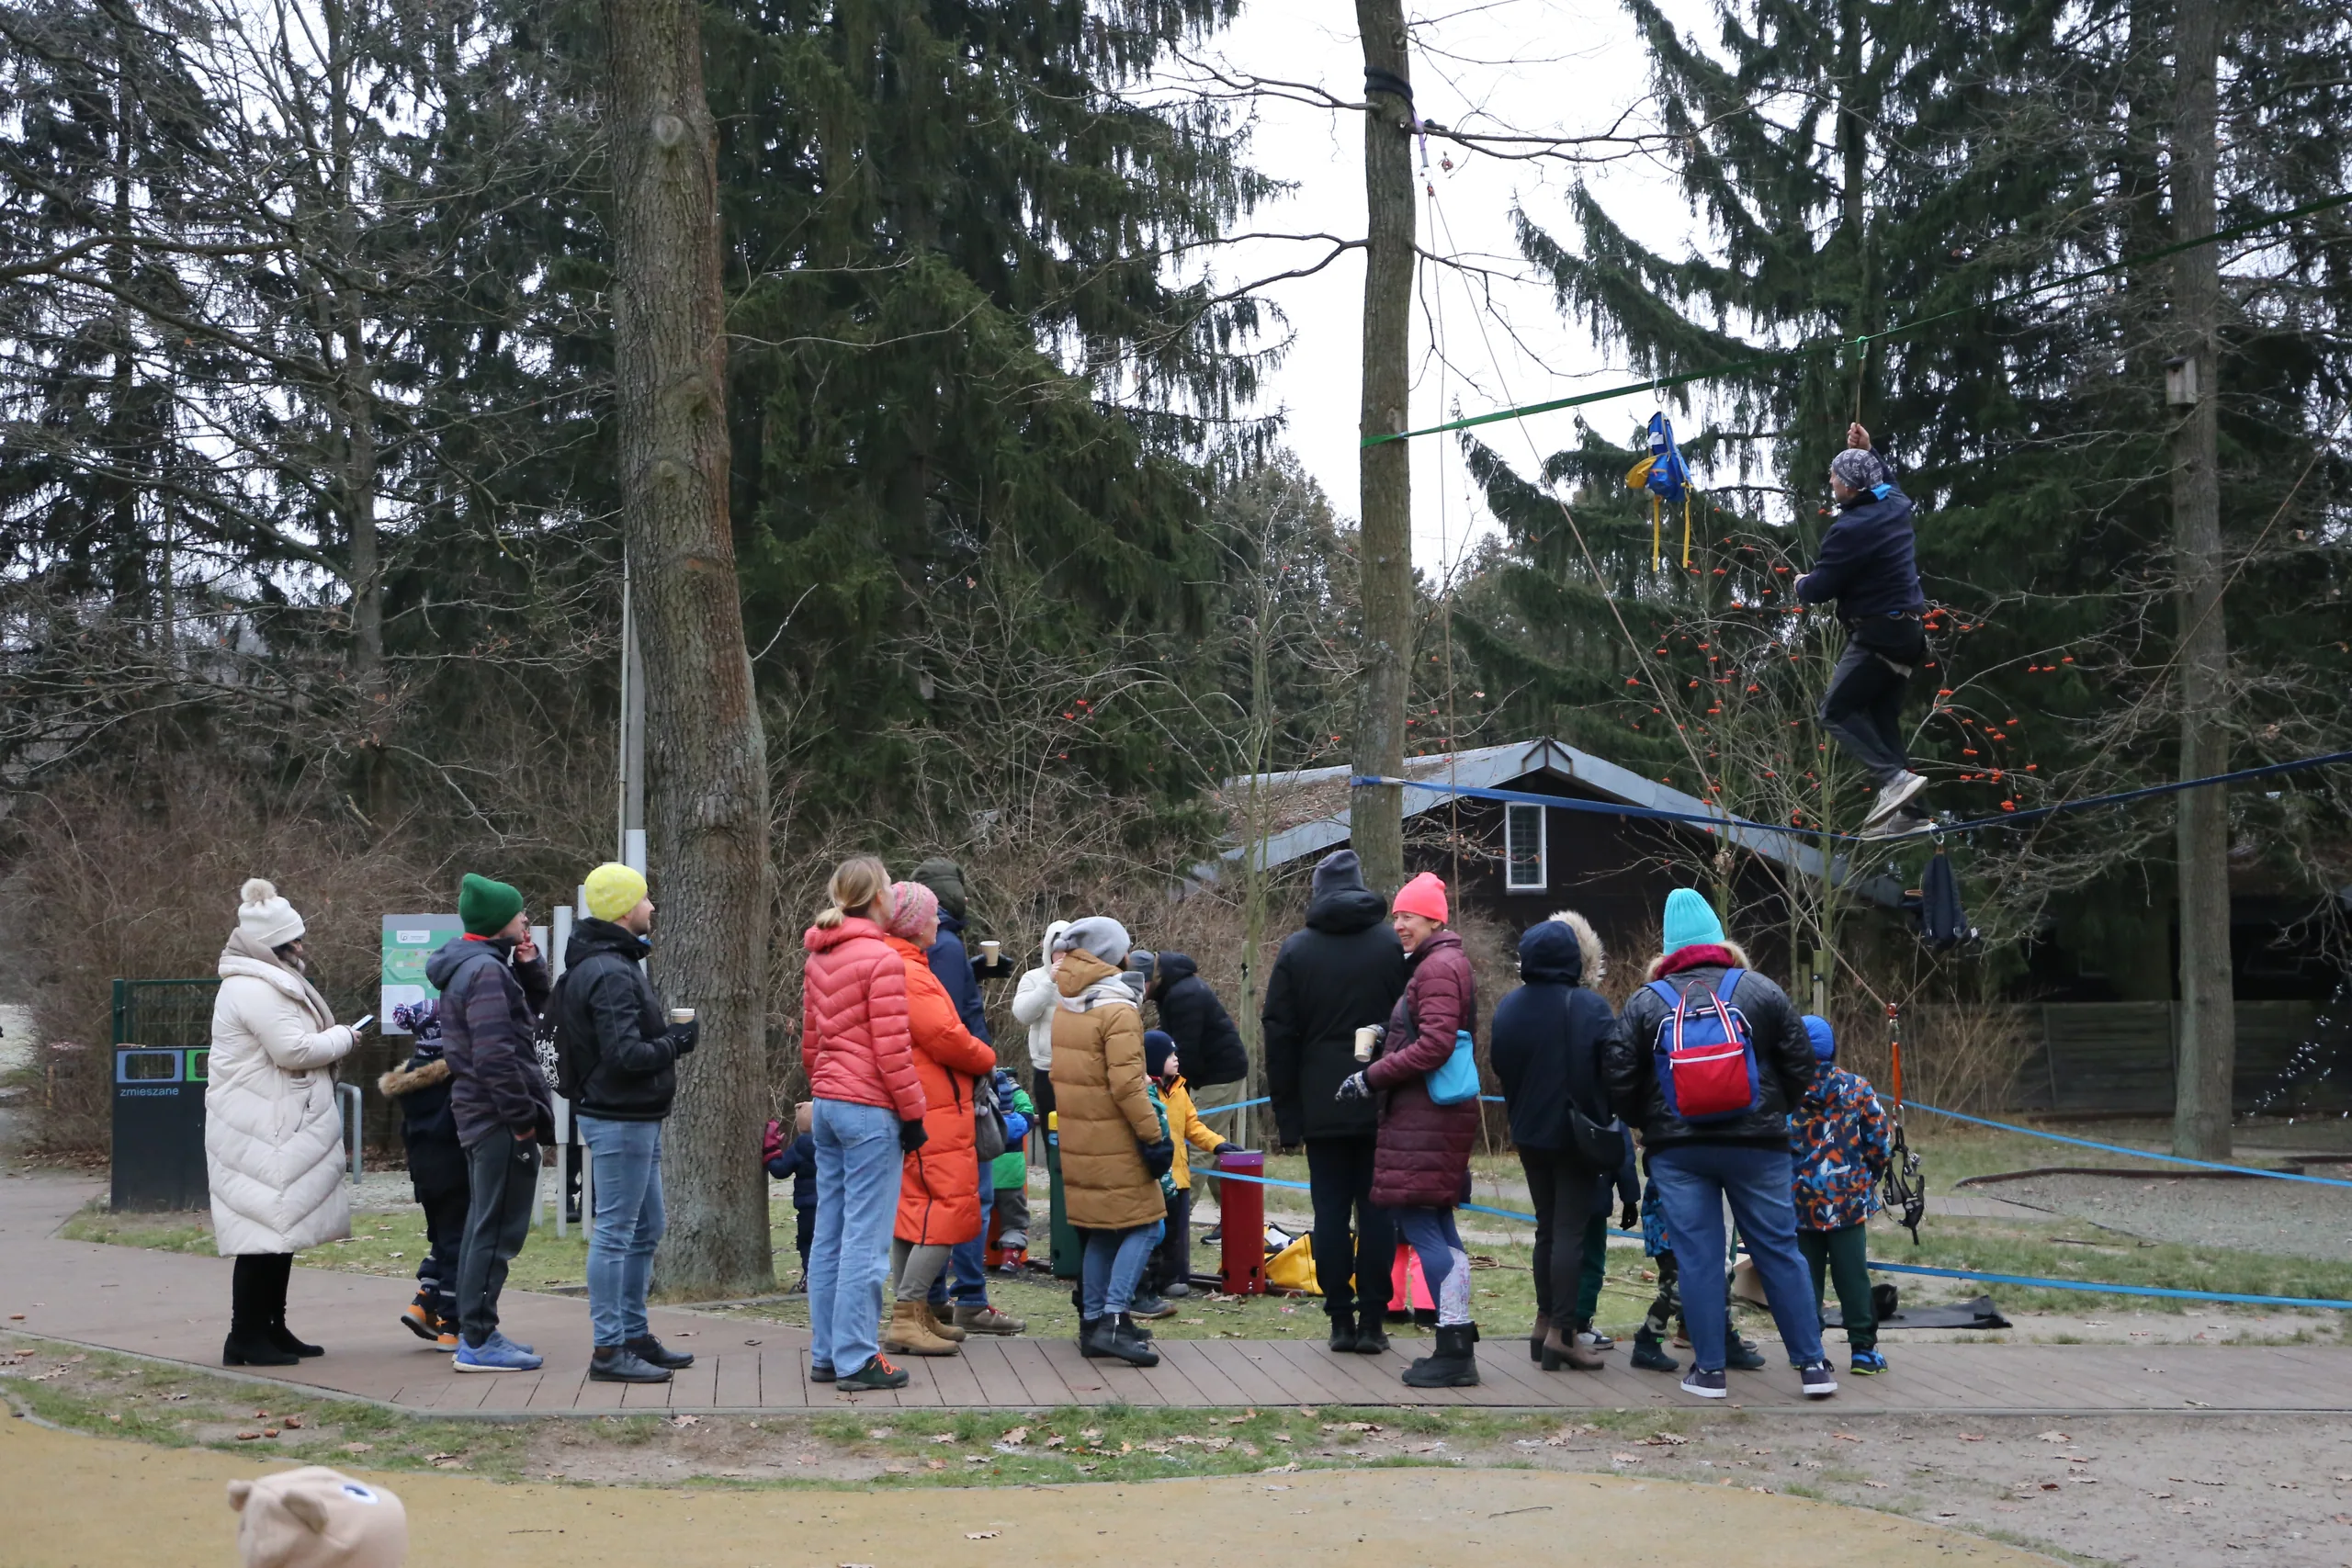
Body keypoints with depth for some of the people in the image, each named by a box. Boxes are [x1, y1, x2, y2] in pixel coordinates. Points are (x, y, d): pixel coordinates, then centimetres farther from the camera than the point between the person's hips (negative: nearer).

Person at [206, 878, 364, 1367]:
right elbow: (294, 1050, -22)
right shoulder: (253, 990, -17)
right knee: (265, 1229, -10)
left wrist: (329, 1041, 9)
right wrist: (342, 1037, -7)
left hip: (281, 1129, 11)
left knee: (282, 1229, 13)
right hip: (260, 1134, -11)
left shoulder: (268, 983, 18)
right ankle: (246, 1337, -7)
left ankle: (271, 1328, 20)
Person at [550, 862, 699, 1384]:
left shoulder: (610, 964, 16)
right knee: (616, 1231, -6)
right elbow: (626, 1054, -25)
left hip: (635, 1118, 11)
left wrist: (669, 1033, 6)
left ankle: (635, 1336, 25)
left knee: (647, 1228, 17)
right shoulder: (610, 974, -19)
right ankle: (608, 1351, -2)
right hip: (621, 1120, -11)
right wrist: (679, 1041, -12)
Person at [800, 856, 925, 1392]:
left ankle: (825, 1354, 15)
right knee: (866, 1239, -5)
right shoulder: (881, 959, -12)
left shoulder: (819, 958, 13)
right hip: (870, 1110, -8)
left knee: (829, 1236, 11)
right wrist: (912, 1113, -7)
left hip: (828, 1105, 9)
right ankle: (856, 1359, -4)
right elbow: (891, 1048, -14)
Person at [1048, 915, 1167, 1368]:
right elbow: (1127, 1084, -19)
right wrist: (1154, 1136, -15)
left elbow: (1056, 1075, 12)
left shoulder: (1062, 1010, 8)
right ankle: (1112, 1320, -12)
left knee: (1101, 1231, 16)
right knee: (1143, 1224, -2)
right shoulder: (1117, 1012, -14)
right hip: (1113, 1144, -7)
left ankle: (1093, 1322, 17)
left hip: (1075, 1140, 7)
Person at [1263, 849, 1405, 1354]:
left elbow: (1279, 1034, 2)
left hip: (1322, 1108, 0)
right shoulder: (1394, 945, 1)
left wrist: (1286, 1113, 6)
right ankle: (1372, 1321, 2)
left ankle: (1340, 1320, 4)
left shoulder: (1296, 951, 2)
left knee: (1330, 1212, 4)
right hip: (1383, 1105, 0)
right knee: (1376, 1211, 3)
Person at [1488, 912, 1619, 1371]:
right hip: (1577, 1135, -6)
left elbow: (1500, 1069, 10)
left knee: (1547, 1227, 17)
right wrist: (1611, 1126, -2)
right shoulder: (1587, 1006, -15)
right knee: (1572, 1230, -3)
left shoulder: (1508, 1008, 3)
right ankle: (1561, 1333, -6)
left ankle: (1545, 1322, 21)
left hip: (1530, 1133, 6)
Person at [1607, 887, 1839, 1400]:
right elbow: (1800, 1068, 3)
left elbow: (1620, 1083, -1)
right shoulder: (1760, 991, 0)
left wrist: (1650, 1123, 17)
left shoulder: (1644, 1002, 0)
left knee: (1697, 1256, 4)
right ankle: (1812, 1364, 10)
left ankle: (1709, 1369, 5)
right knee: (1779, 1251, 7)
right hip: (1756, 1144, 0)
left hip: (1676, 1150, 0)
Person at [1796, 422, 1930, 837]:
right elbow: (1887, 480, 36)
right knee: (1882, 718, 12)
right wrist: (1867, 454, 30)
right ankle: (1905, 811, 6)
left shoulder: (1852, 529, -20)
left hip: (1878, 634, -9)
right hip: (1909, 630, 9)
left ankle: (1894, 778, -18)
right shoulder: (1895, 504, 7)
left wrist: (1801, 584, 5)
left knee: (1836, 712, -3)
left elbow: (1818, 589, -16)